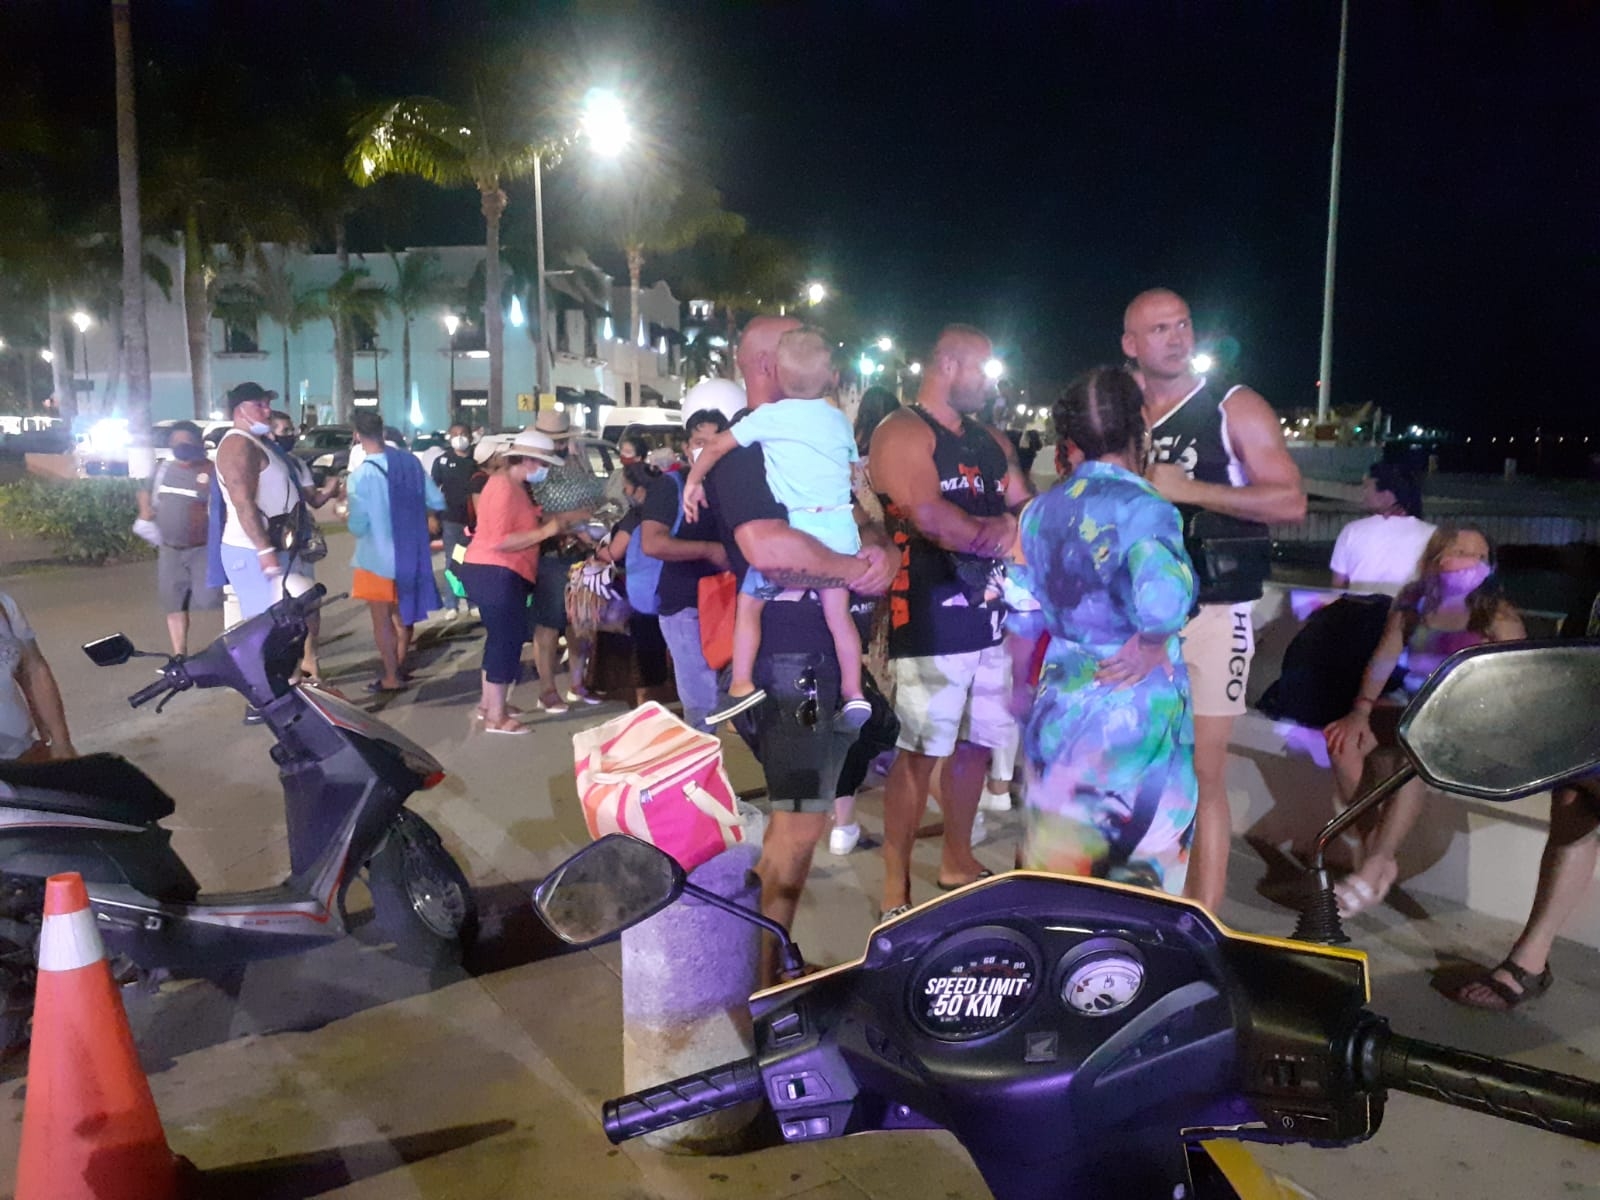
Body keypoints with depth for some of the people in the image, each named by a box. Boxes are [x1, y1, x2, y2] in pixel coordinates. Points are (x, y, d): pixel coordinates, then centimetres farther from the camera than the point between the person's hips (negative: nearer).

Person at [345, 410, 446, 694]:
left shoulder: (361, 474, -19)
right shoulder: (410, 461, -4)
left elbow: (357, 526, -18)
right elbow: (437, 503, 3)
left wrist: (348, 514, 3)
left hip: (377, 556, -5)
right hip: (410, 551, 5)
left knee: (382, 619, 6)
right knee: (404, 614, 19)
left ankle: (391, 677, 11)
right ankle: (399, 667, 29)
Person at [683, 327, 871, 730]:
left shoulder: (770, 415, -1)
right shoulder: (839, 420, 12)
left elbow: (715, 445, 5)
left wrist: (693, 481, 18)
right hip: (840, 526, 5)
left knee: (748, 602, 7)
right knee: (838, 612, 11)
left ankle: (742, 685, 1)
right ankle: (854, 693, 12)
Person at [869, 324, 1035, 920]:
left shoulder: (989, 440, 19)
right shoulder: (903, 432, -7)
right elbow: (931, 519, -22)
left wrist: (979, 530, -9)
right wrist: (1002, 530, -8)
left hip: (991, 616, 8)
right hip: (931, 619, -8)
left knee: (977, 742, 15)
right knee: (920, 753, -4)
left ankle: (958, 860, 32)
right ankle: (896, 885, 8)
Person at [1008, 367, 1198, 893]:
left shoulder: (1041, 509, 4)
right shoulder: (1144, 509, -16)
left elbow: (1025, 616, 12)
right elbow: (1161, 599, -36)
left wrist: (1021, 686, 25)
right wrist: (1151, 645, -15)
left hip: (1060, 705, 5)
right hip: (1138, 708, -5)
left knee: (1055, 869, 14)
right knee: (1142, 869, 13)